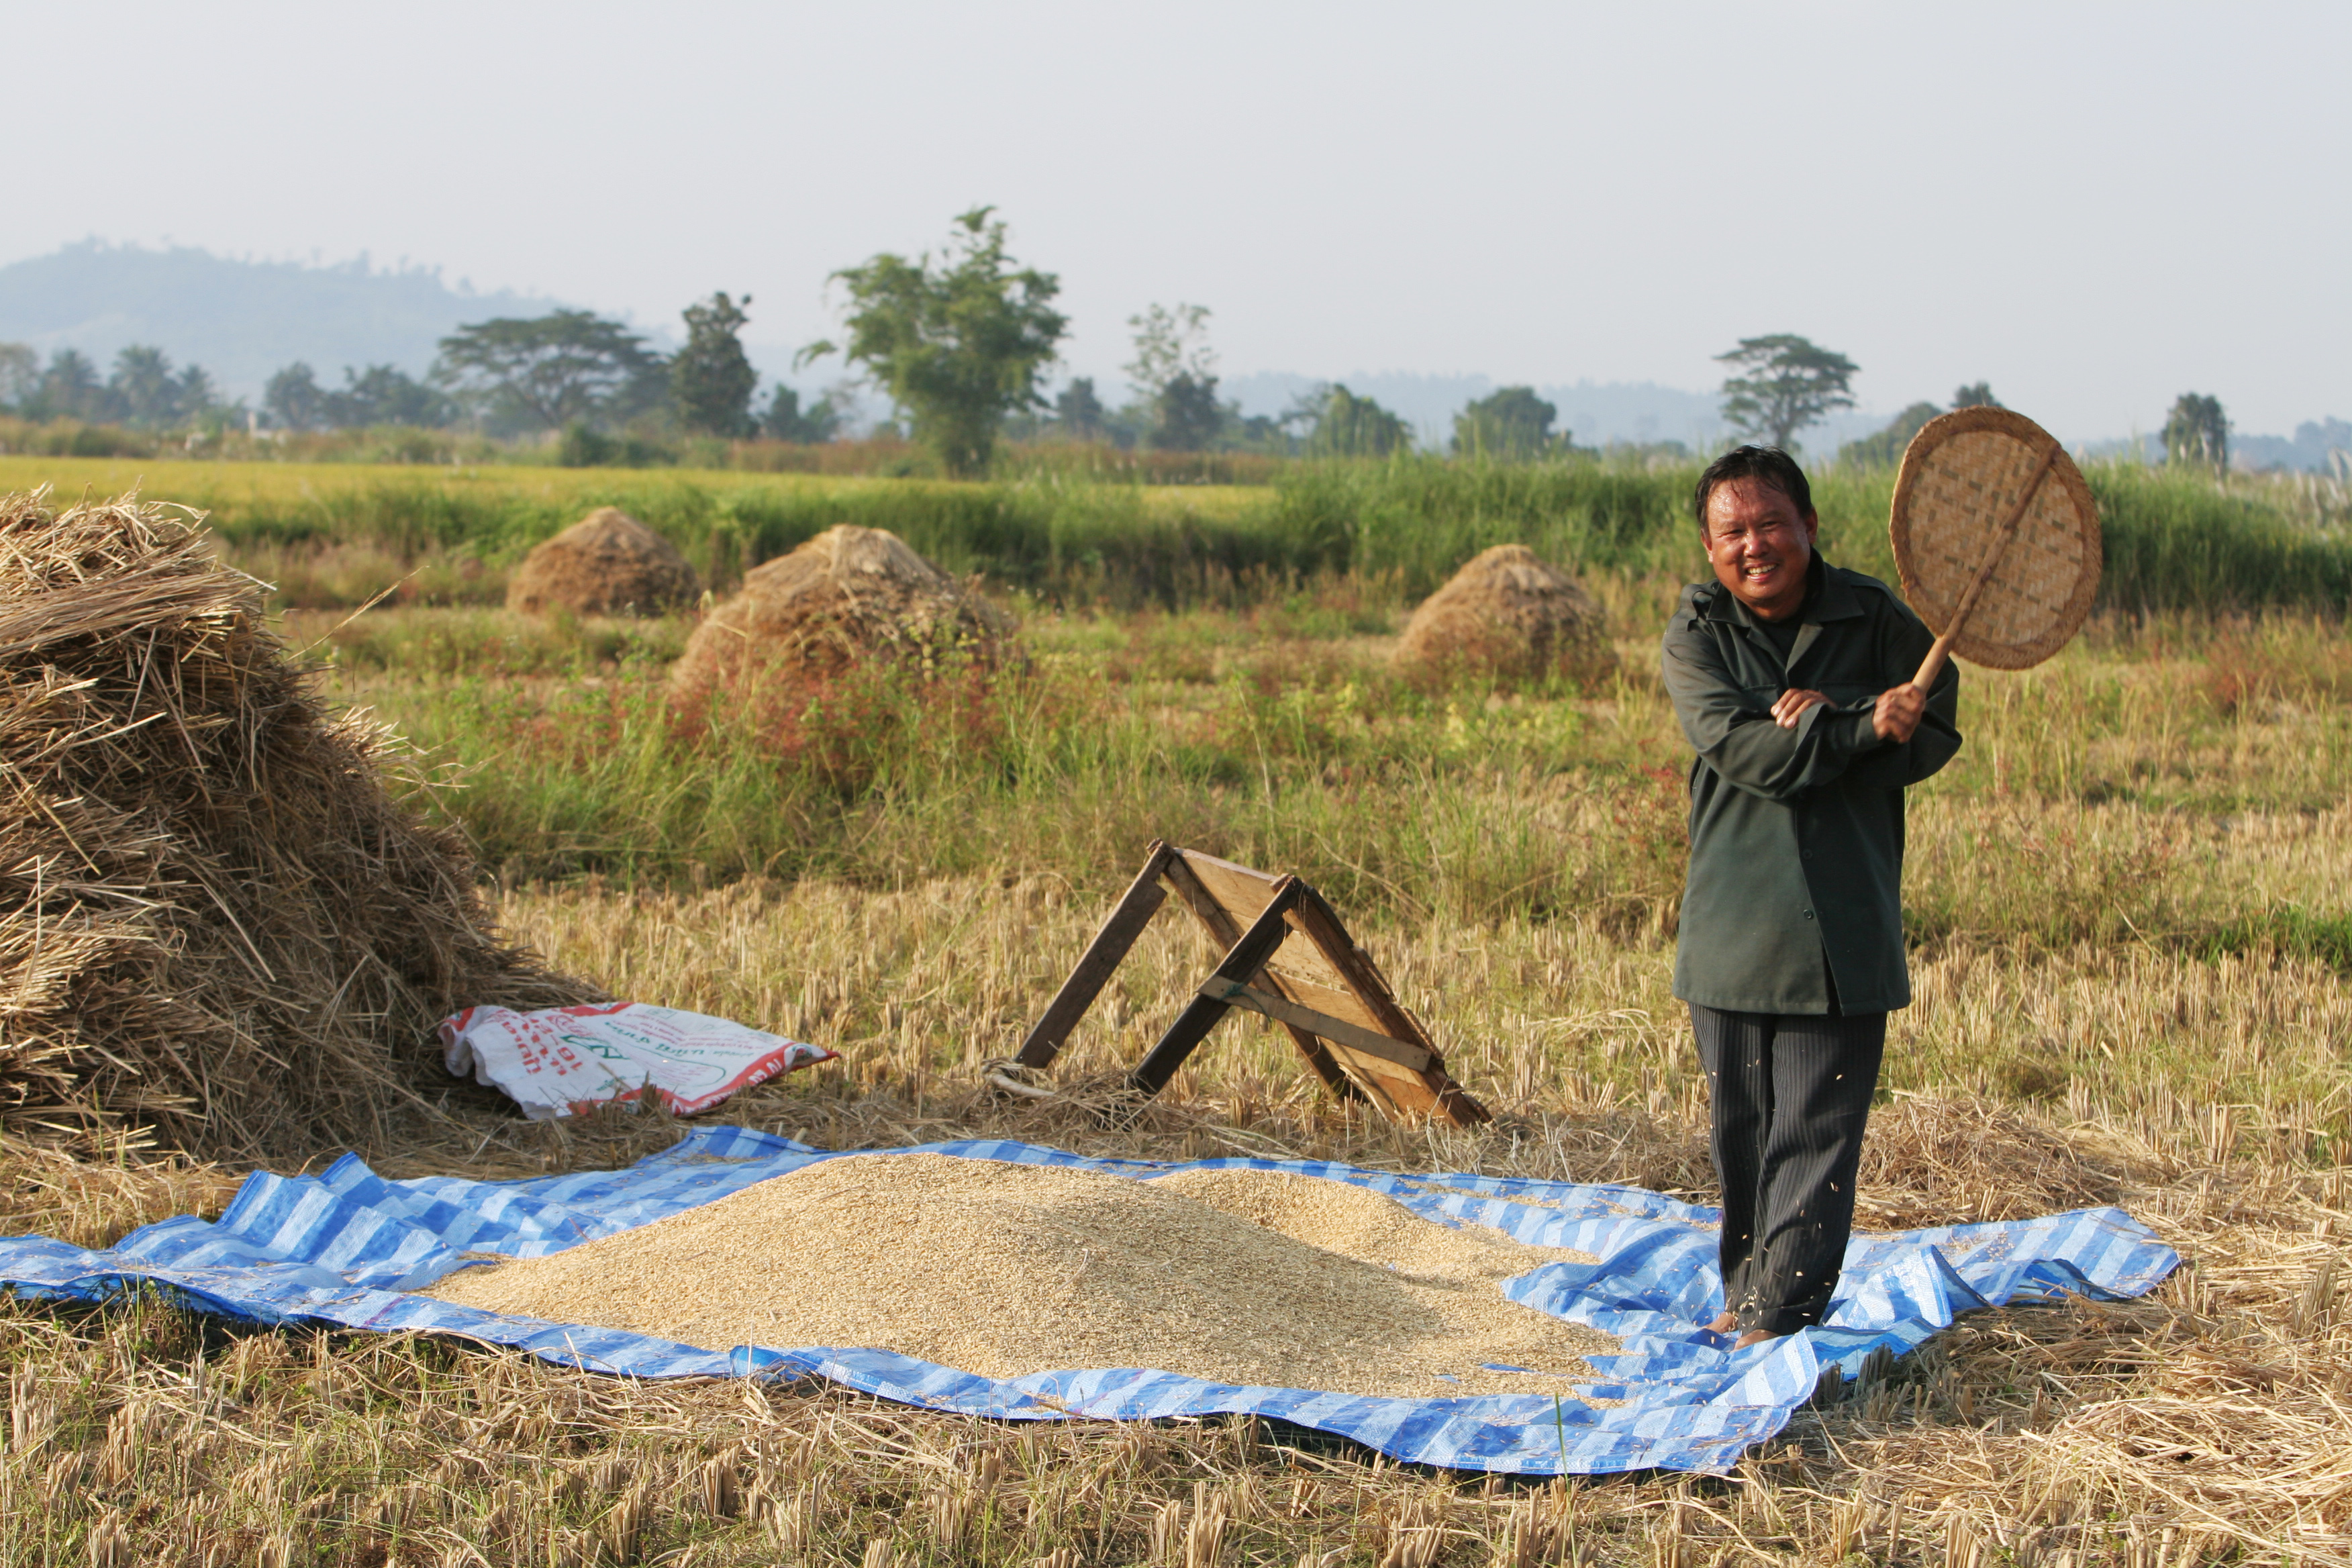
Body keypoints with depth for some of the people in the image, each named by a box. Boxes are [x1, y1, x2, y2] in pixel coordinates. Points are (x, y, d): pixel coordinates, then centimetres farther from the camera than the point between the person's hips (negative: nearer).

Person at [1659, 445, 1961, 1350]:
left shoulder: (1877, 619, 3)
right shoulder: (1695, 636, 1)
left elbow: (1929, 740, -3)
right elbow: (1738, 745, -15)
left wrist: (1815, 722, -16)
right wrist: (1860, 725, -24)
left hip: (1844, 928, -1)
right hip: (1732, 926, 1)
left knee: (1816, 1131, -6)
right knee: (1741, 1130, 11)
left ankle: (1781, 1313, -3)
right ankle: (1746, 1297, 25)